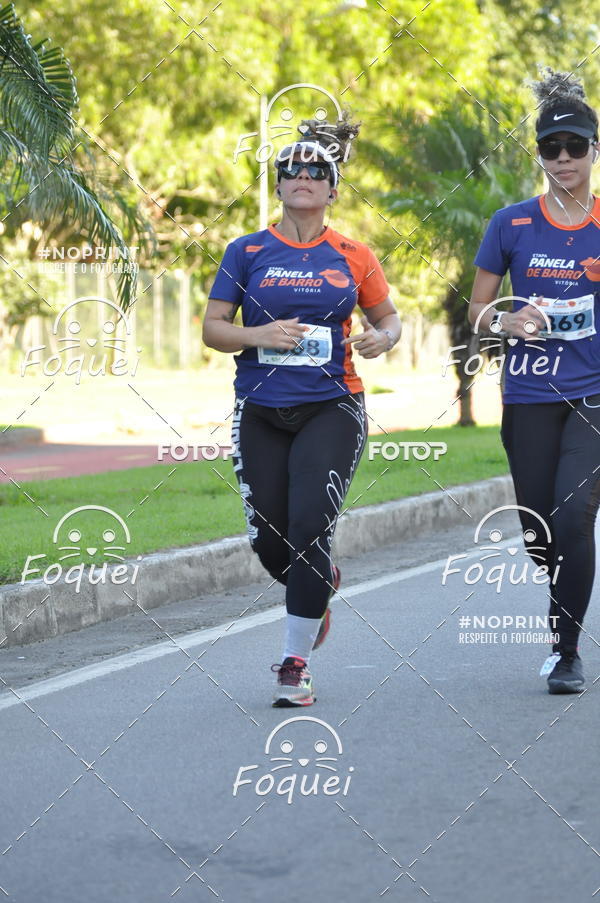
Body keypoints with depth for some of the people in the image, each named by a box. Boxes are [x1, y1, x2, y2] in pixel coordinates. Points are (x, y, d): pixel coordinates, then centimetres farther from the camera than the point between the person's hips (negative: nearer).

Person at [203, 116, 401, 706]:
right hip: (260, 413, 2)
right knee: (268, 541, 3)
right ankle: (318, 588, 39)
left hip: (330, 408, -2)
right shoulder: (247, 252, 5)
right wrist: (257, 334, -16)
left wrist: (382, 339, -6)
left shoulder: (353, 257, 5)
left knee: (309, 531, -15)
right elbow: (212, 327, 4)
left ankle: (295, 663, -4)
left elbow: (388, 318, 17)